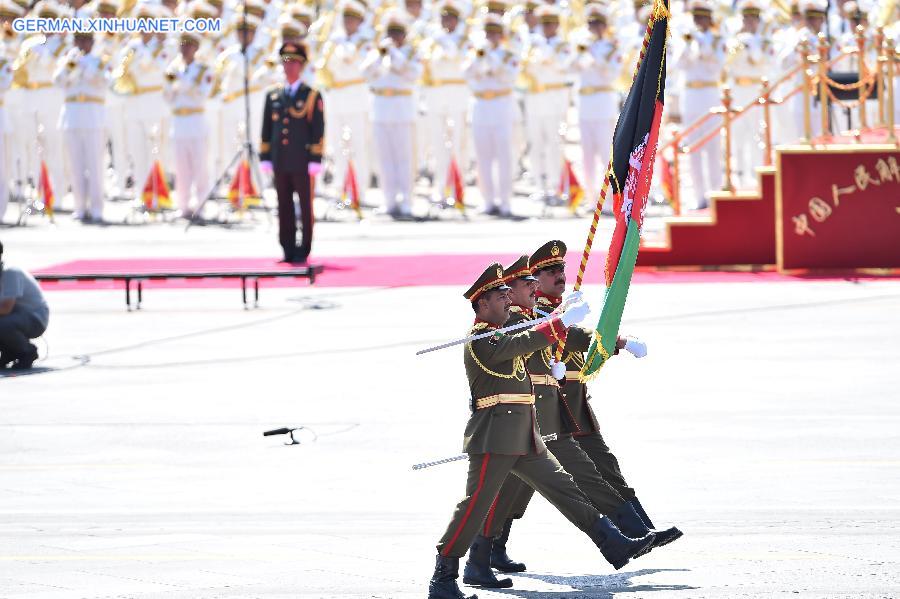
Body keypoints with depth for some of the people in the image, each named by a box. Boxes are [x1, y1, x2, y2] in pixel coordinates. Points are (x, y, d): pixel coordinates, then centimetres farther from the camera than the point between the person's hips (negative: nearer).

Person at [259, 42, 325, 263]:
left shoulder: (312, 96, 0)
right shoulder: (272, 96, 12)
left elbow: (318, 130, -3)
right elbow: (266, 129, 13)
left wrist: (315, 161, -9)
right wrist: (265, 159, 6)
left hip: (302, 163, -4)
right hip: (280, 164, 4)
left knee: (306, 207, 1)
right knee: (284, 208, 4)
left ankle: (303, 251, 5)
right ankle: (288, 251, 8)